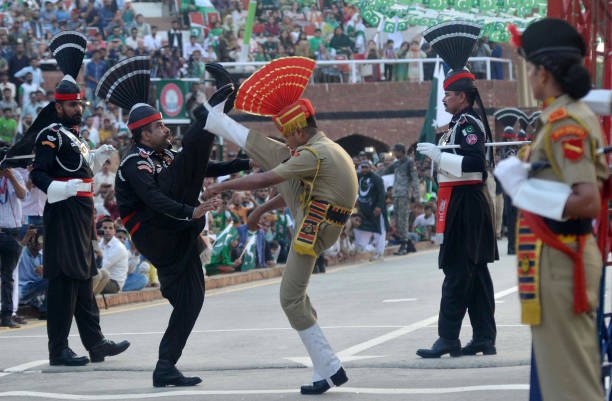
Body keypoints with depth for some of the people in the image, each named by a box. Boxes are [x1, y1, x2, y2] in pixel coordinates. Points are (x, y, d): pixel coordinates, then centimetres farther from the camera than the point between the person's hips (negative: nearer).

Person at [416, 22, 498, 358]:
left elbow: (473, 162, -26)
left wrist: (439, 155, -23)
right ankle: (484, 340, 12)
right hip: (469, 203, 10)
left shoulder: (468, 124, -15)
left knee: (457, 271, -9)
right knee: (475, 272, 10)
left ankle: (448, 339, -9)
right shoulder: (464, 121, 14)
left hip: (464, 204, -10)